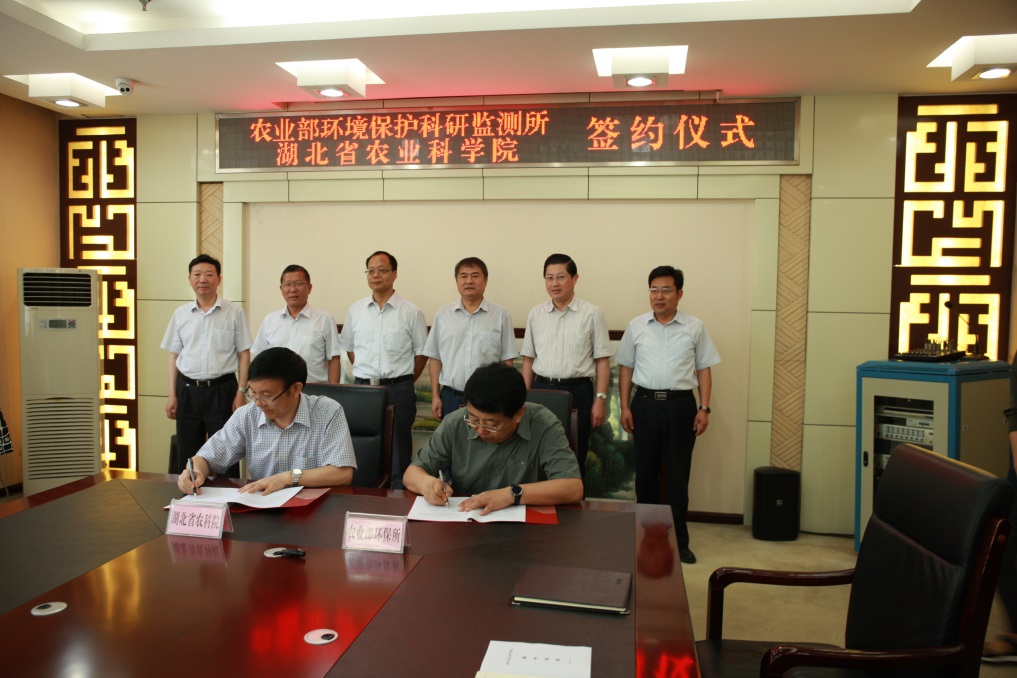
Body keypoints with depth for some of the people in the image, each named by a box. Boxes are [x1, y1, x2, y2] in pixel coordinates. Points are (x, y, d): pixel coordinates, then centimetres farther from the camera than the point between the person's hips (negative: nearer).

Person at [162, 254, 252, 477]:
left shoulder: (234, 312, -2)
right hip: (188, 389, 3)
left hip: (222, 389, -3)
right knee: (187, 455, 11)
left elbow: (244, 354, -1)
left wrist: (240, 392, -7)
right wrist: (172, 395, 6)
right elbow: (174, 355, 11)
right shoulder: (181, 314, 7)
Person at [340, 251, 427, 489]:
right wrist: (363, 374, 12)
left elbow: (421, 352, 3)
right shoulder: (356, 310, 9)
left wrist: (404, 381, 3)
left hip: (398, 391, -3)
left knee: (398, 452, 2)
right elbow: (348, 346, 18)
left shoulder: (411, 312, -1)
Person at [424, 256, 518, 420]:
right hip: (450, 398, 2)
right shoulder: (443, 314, 6)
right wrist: (435, 396, 3)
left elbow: (507, 361, 2)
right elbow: (435, 358, 8)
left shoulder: (500, 315, 2)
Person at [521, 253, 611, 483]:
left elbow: (602, 360, -2)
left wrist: (600, 398, -7)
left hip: (578, 391, -2)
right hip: (542, 389, 3)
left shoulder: (592, 314, -2)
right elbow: (528, 359, 11)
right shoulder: (535, 314, 7)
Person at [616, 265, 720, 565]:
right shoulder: (636, 326, 5)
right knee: (645, 472, 9)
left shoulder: (695, 327, 3)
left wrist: (704, 408, -3)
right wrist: (625, 407, 1)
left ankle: (679, 540, 16)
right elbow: (626, 368, 8)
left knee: (678, 475, 5)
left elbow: (703, 370, 5)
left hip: (681, 405, -1)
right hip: (645, 403, 1)